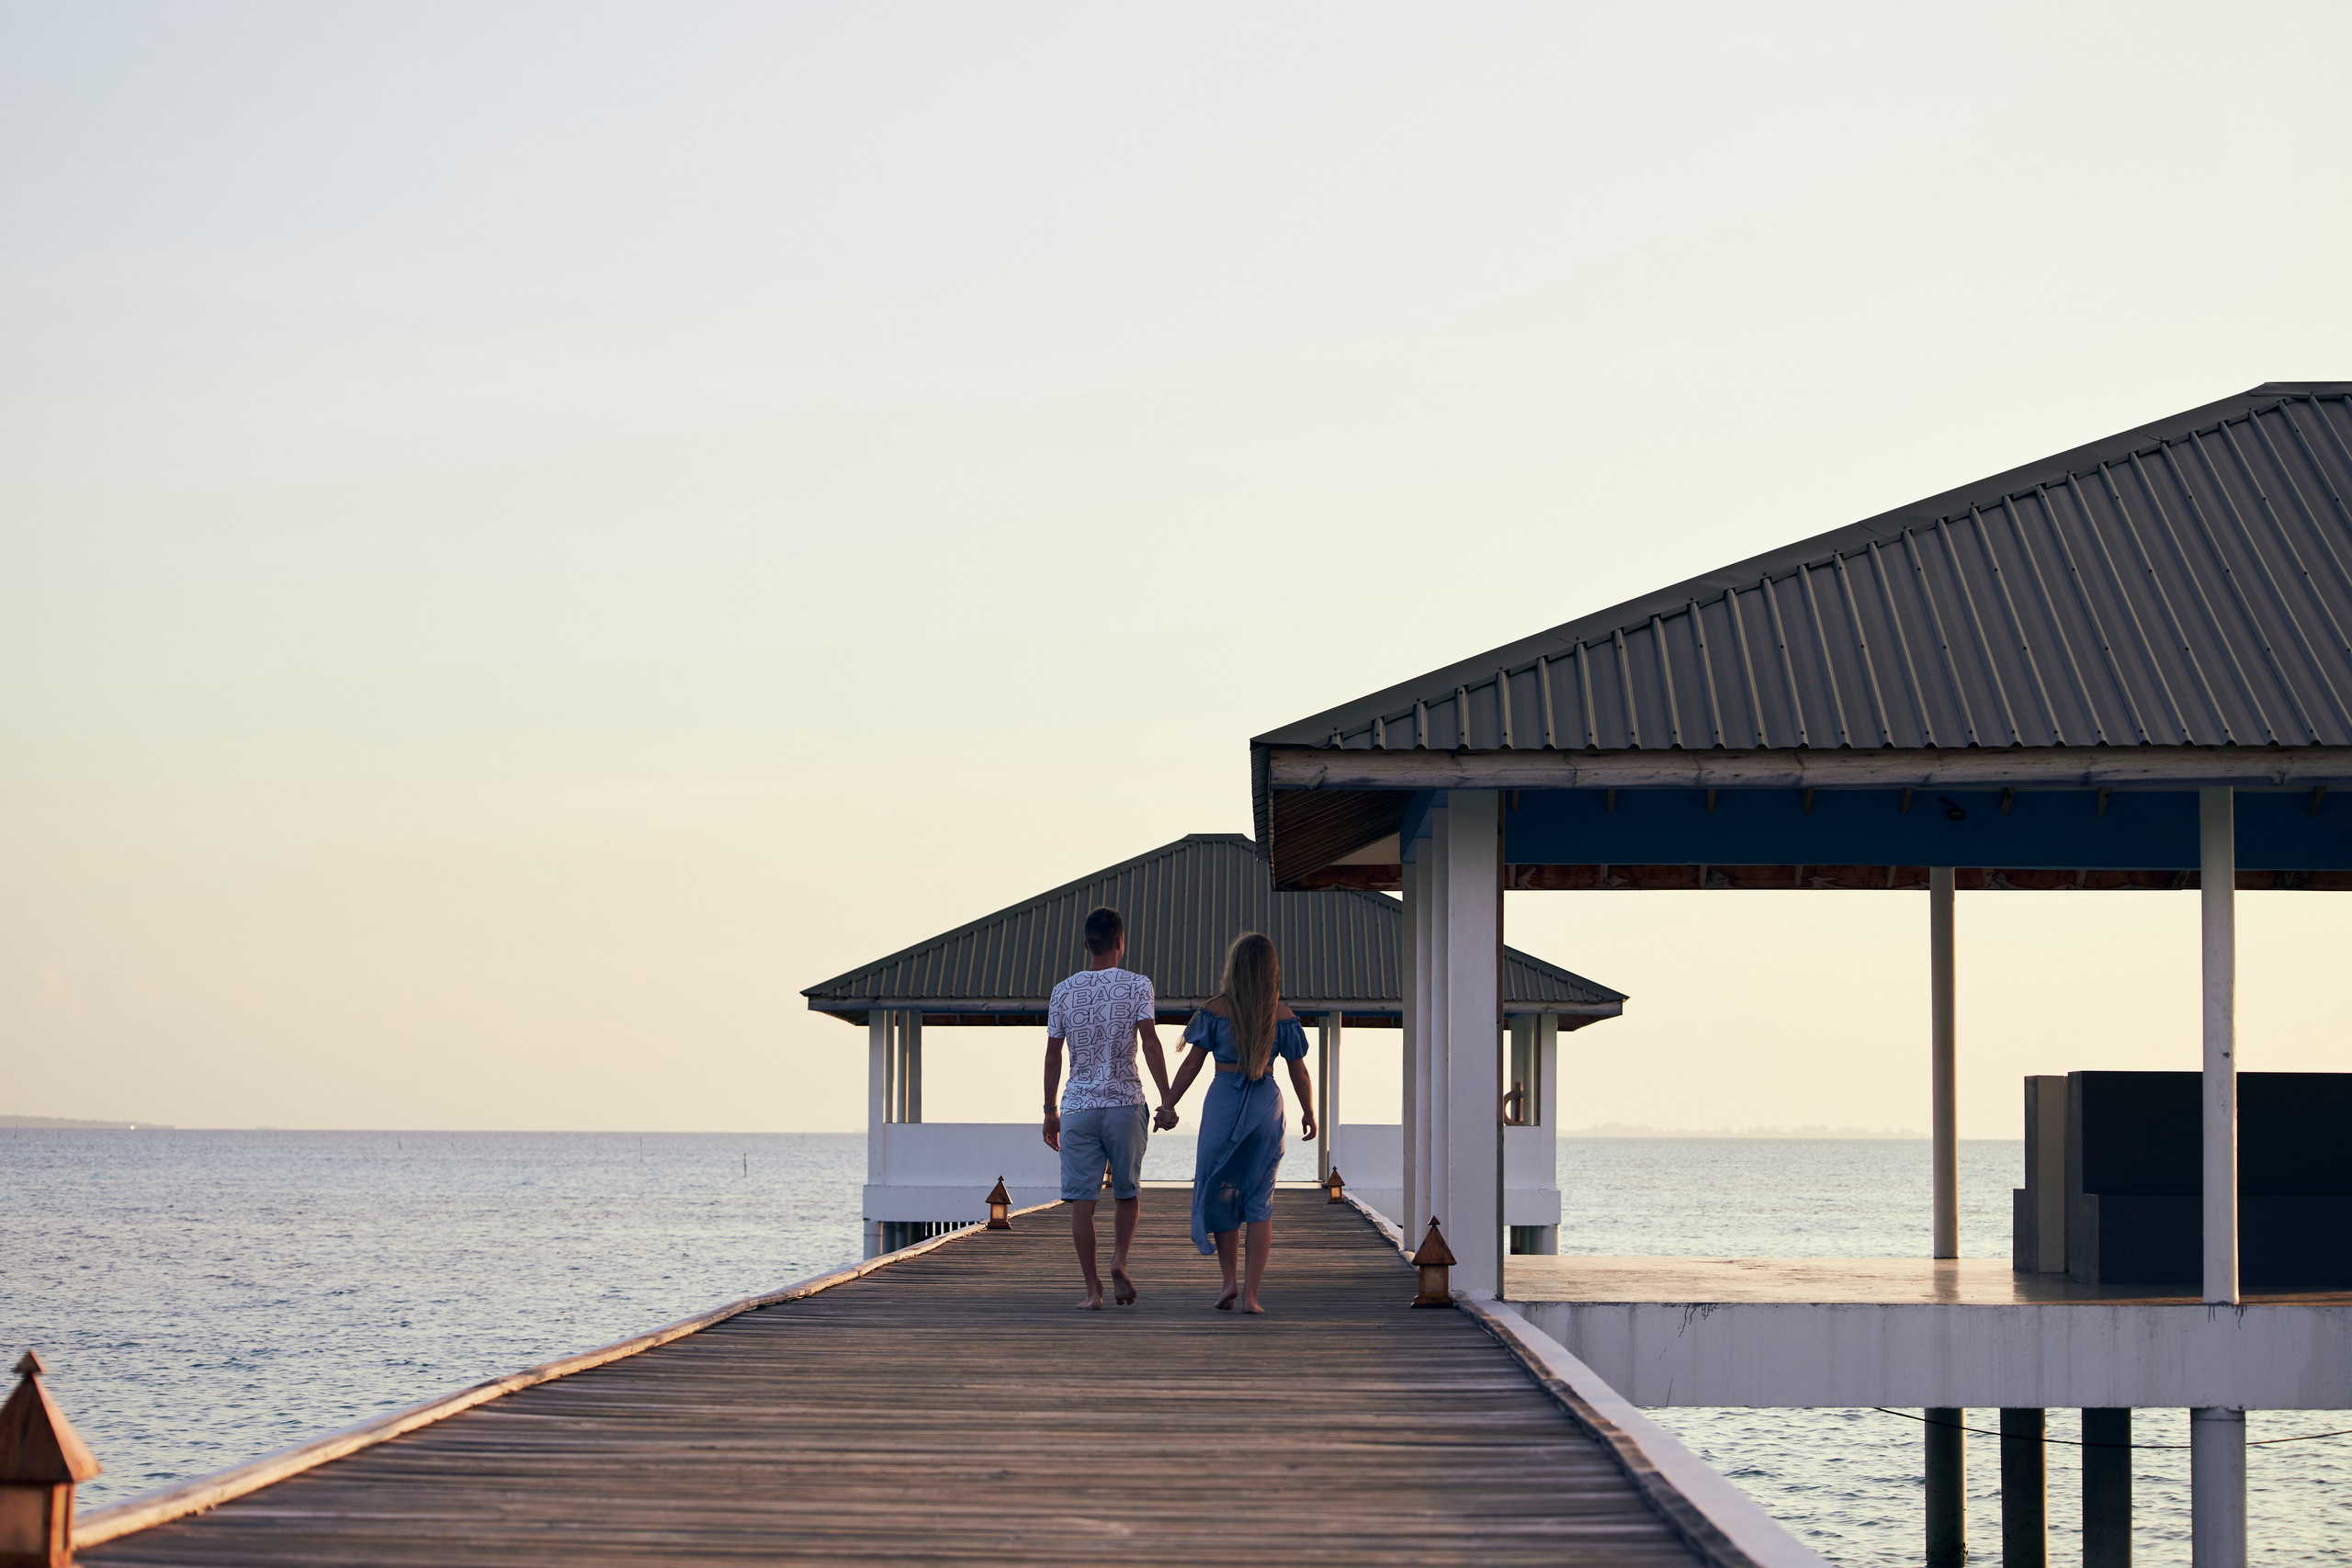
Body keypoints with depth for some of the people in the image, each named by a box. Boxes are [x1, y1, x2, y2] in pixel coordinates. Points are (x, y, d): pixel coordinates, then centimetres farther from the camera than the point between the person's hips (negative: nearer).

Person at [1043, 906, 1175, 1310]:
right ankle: (1119, 1261, -9)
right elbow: (1150, 1042, -10)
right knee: (1128, 1192, 14)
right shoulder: (1137, 986, 0)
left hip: (1078, 1106, 1)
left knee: (1082, 1201, 1)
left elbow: (1053, 1055, 6)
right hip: (1124, 1102, -1)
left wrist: (1050, 1112, 14)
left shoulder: (1064, 991, 6)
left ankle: (1093, 1289, -4)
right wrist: (1167, 1101, -10)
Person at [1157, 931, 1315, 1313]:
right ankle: (1251, 1292, -1)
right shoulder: (1282, 1015, -2)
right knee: (1260, 1200, 6)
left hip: (1223, 1102, -1)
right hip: (1266, 1104, 1)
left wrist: (1168, 1105, 4)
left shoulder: (1217, 1009, -6)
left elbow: (1192, 1064, -5)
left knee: (1219, 1192, 14)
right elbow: (1299, 1073, 3)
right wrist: (1308, 1112, 18)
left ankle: (1229, 1280, 5)